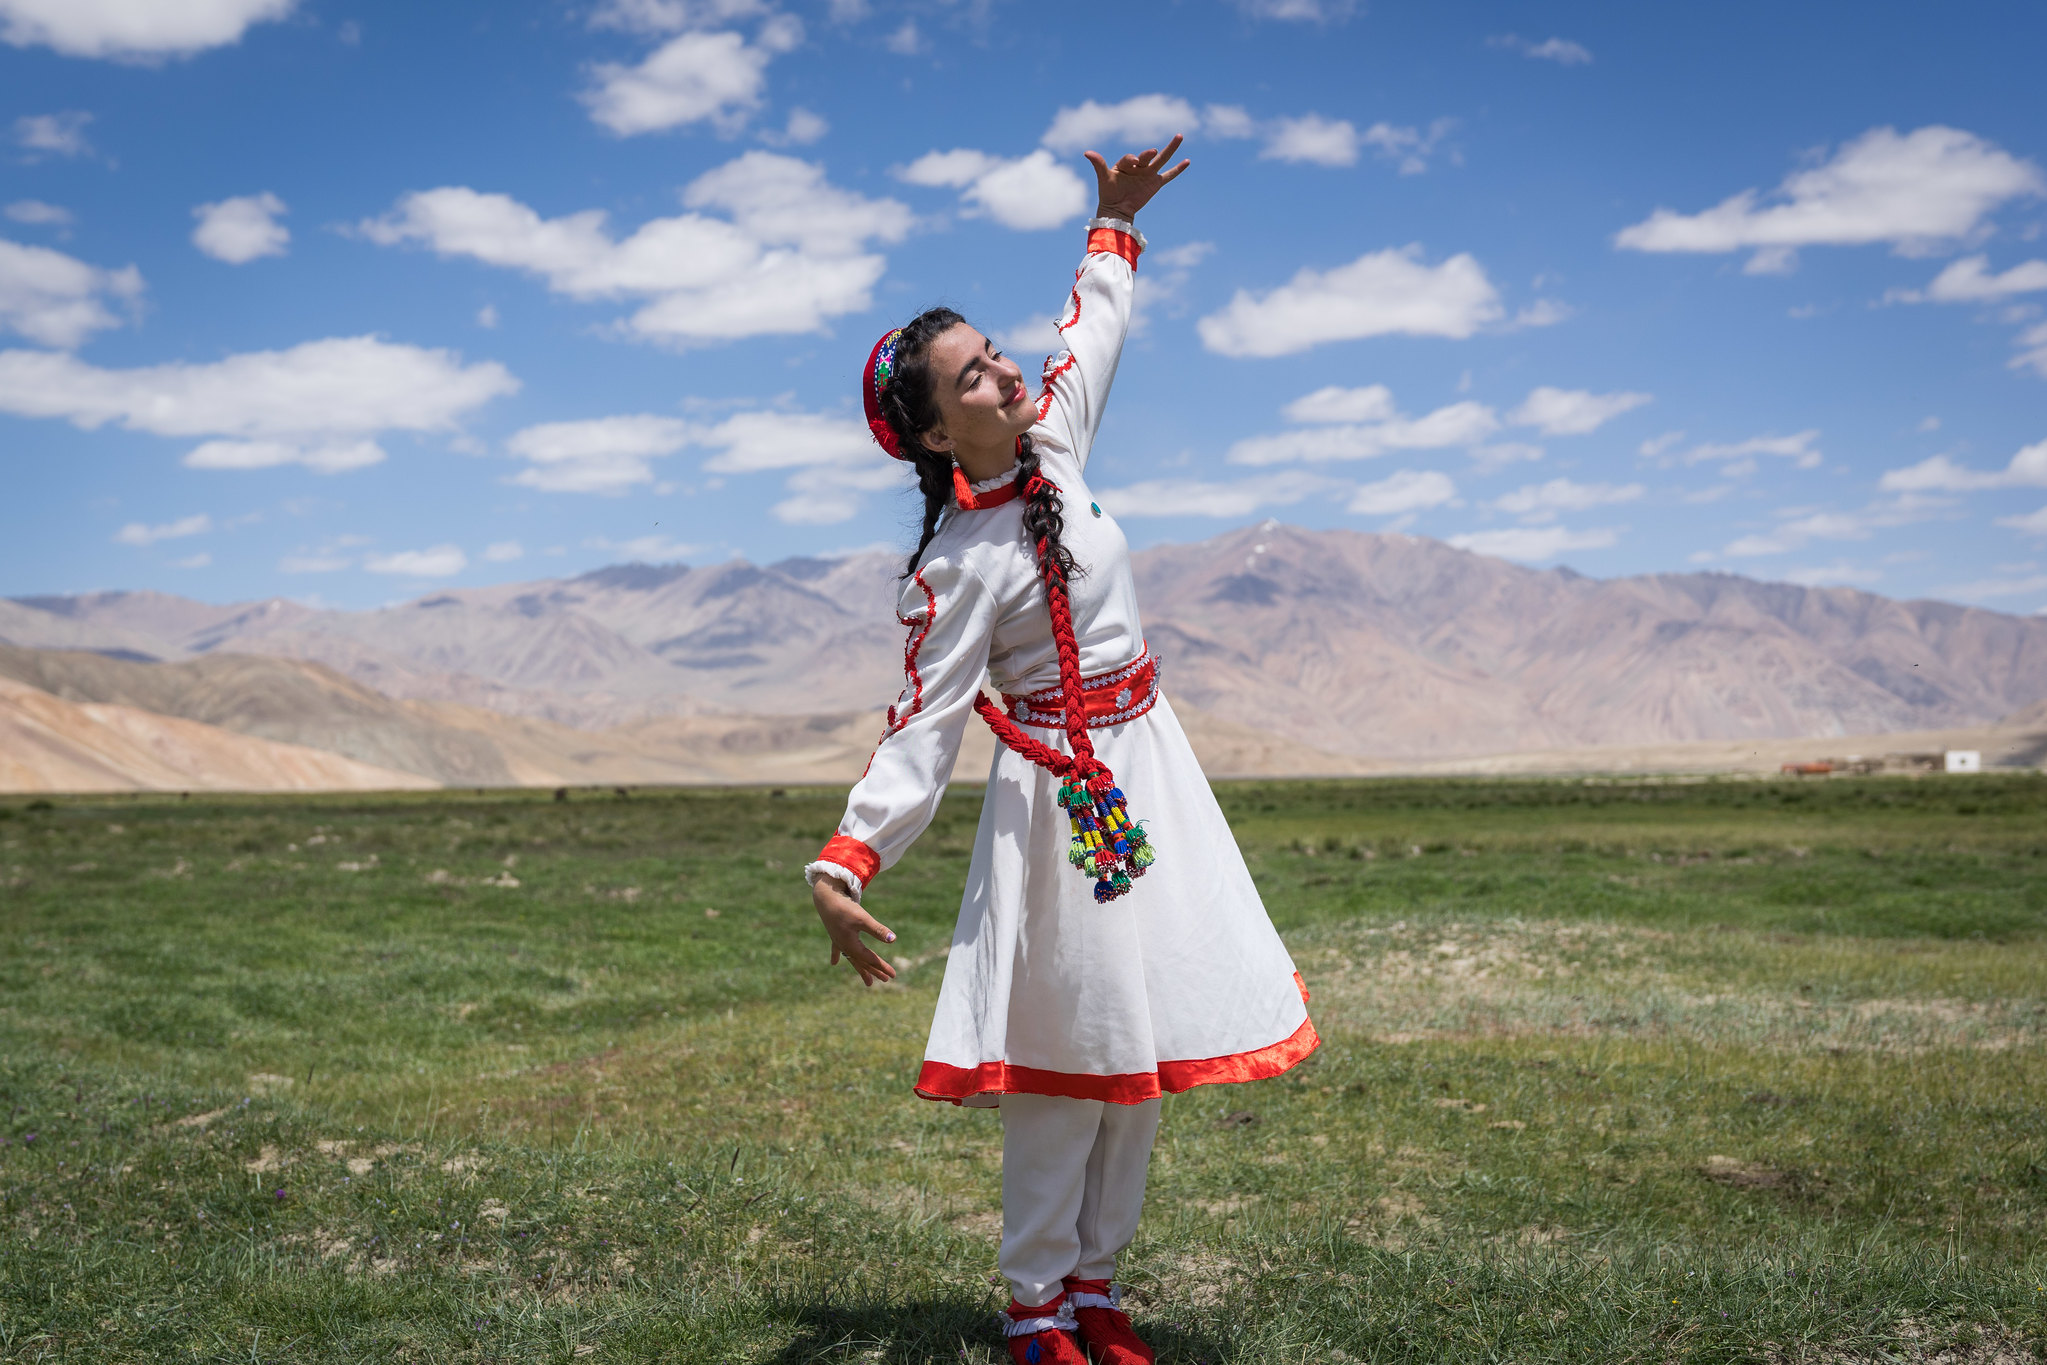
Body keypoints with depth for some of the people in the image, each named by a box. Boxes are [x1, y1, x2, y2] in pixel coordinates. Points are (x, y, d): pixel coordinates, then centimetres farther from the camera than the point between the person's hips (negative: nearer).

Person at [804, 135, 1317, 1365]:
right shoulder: (958, 569, -18)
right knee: (1071, 1057, -2)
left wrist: (1116, 223, 25)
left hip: (1149, 769, 8)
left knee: (1145, 1044, 10)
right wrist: (845, 864, -30)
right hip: (1062, 792, -8)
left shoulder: (1054, 442, 2)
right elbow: (923, 730, -20)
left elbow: (1093, 327, 21)